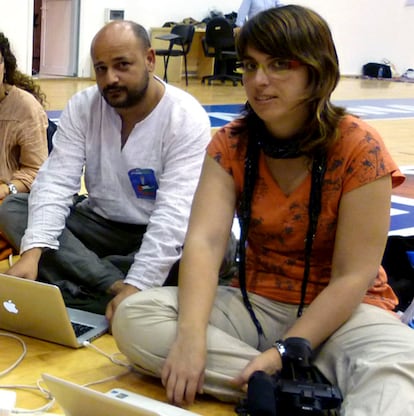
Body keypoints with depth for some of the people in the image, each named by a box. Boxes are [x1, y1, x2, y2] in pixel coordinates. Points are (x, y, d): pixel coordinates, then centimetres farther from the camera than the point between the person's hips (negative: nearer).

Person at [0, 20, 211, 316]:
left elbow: (176, 211, -28)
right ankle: (113, 287, -29)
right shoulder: (82, 107, -7)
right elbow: (56, 183, -15)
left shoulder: (186, 117, -19)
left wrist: (137, 286, -38)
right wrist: (32, 252, -33)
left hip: (160, 233, -3)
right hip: (100, 222, 4)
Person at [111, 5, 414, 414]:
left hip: (343, 313, -6)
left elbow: (352, 278, -15)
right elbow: (203, 242, -16)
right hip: (256, 305, 7)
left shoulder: (359, 149, -14)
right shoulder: (230, 144, -3)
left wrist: (283, 354, -25)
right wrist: (191, 335, -33)